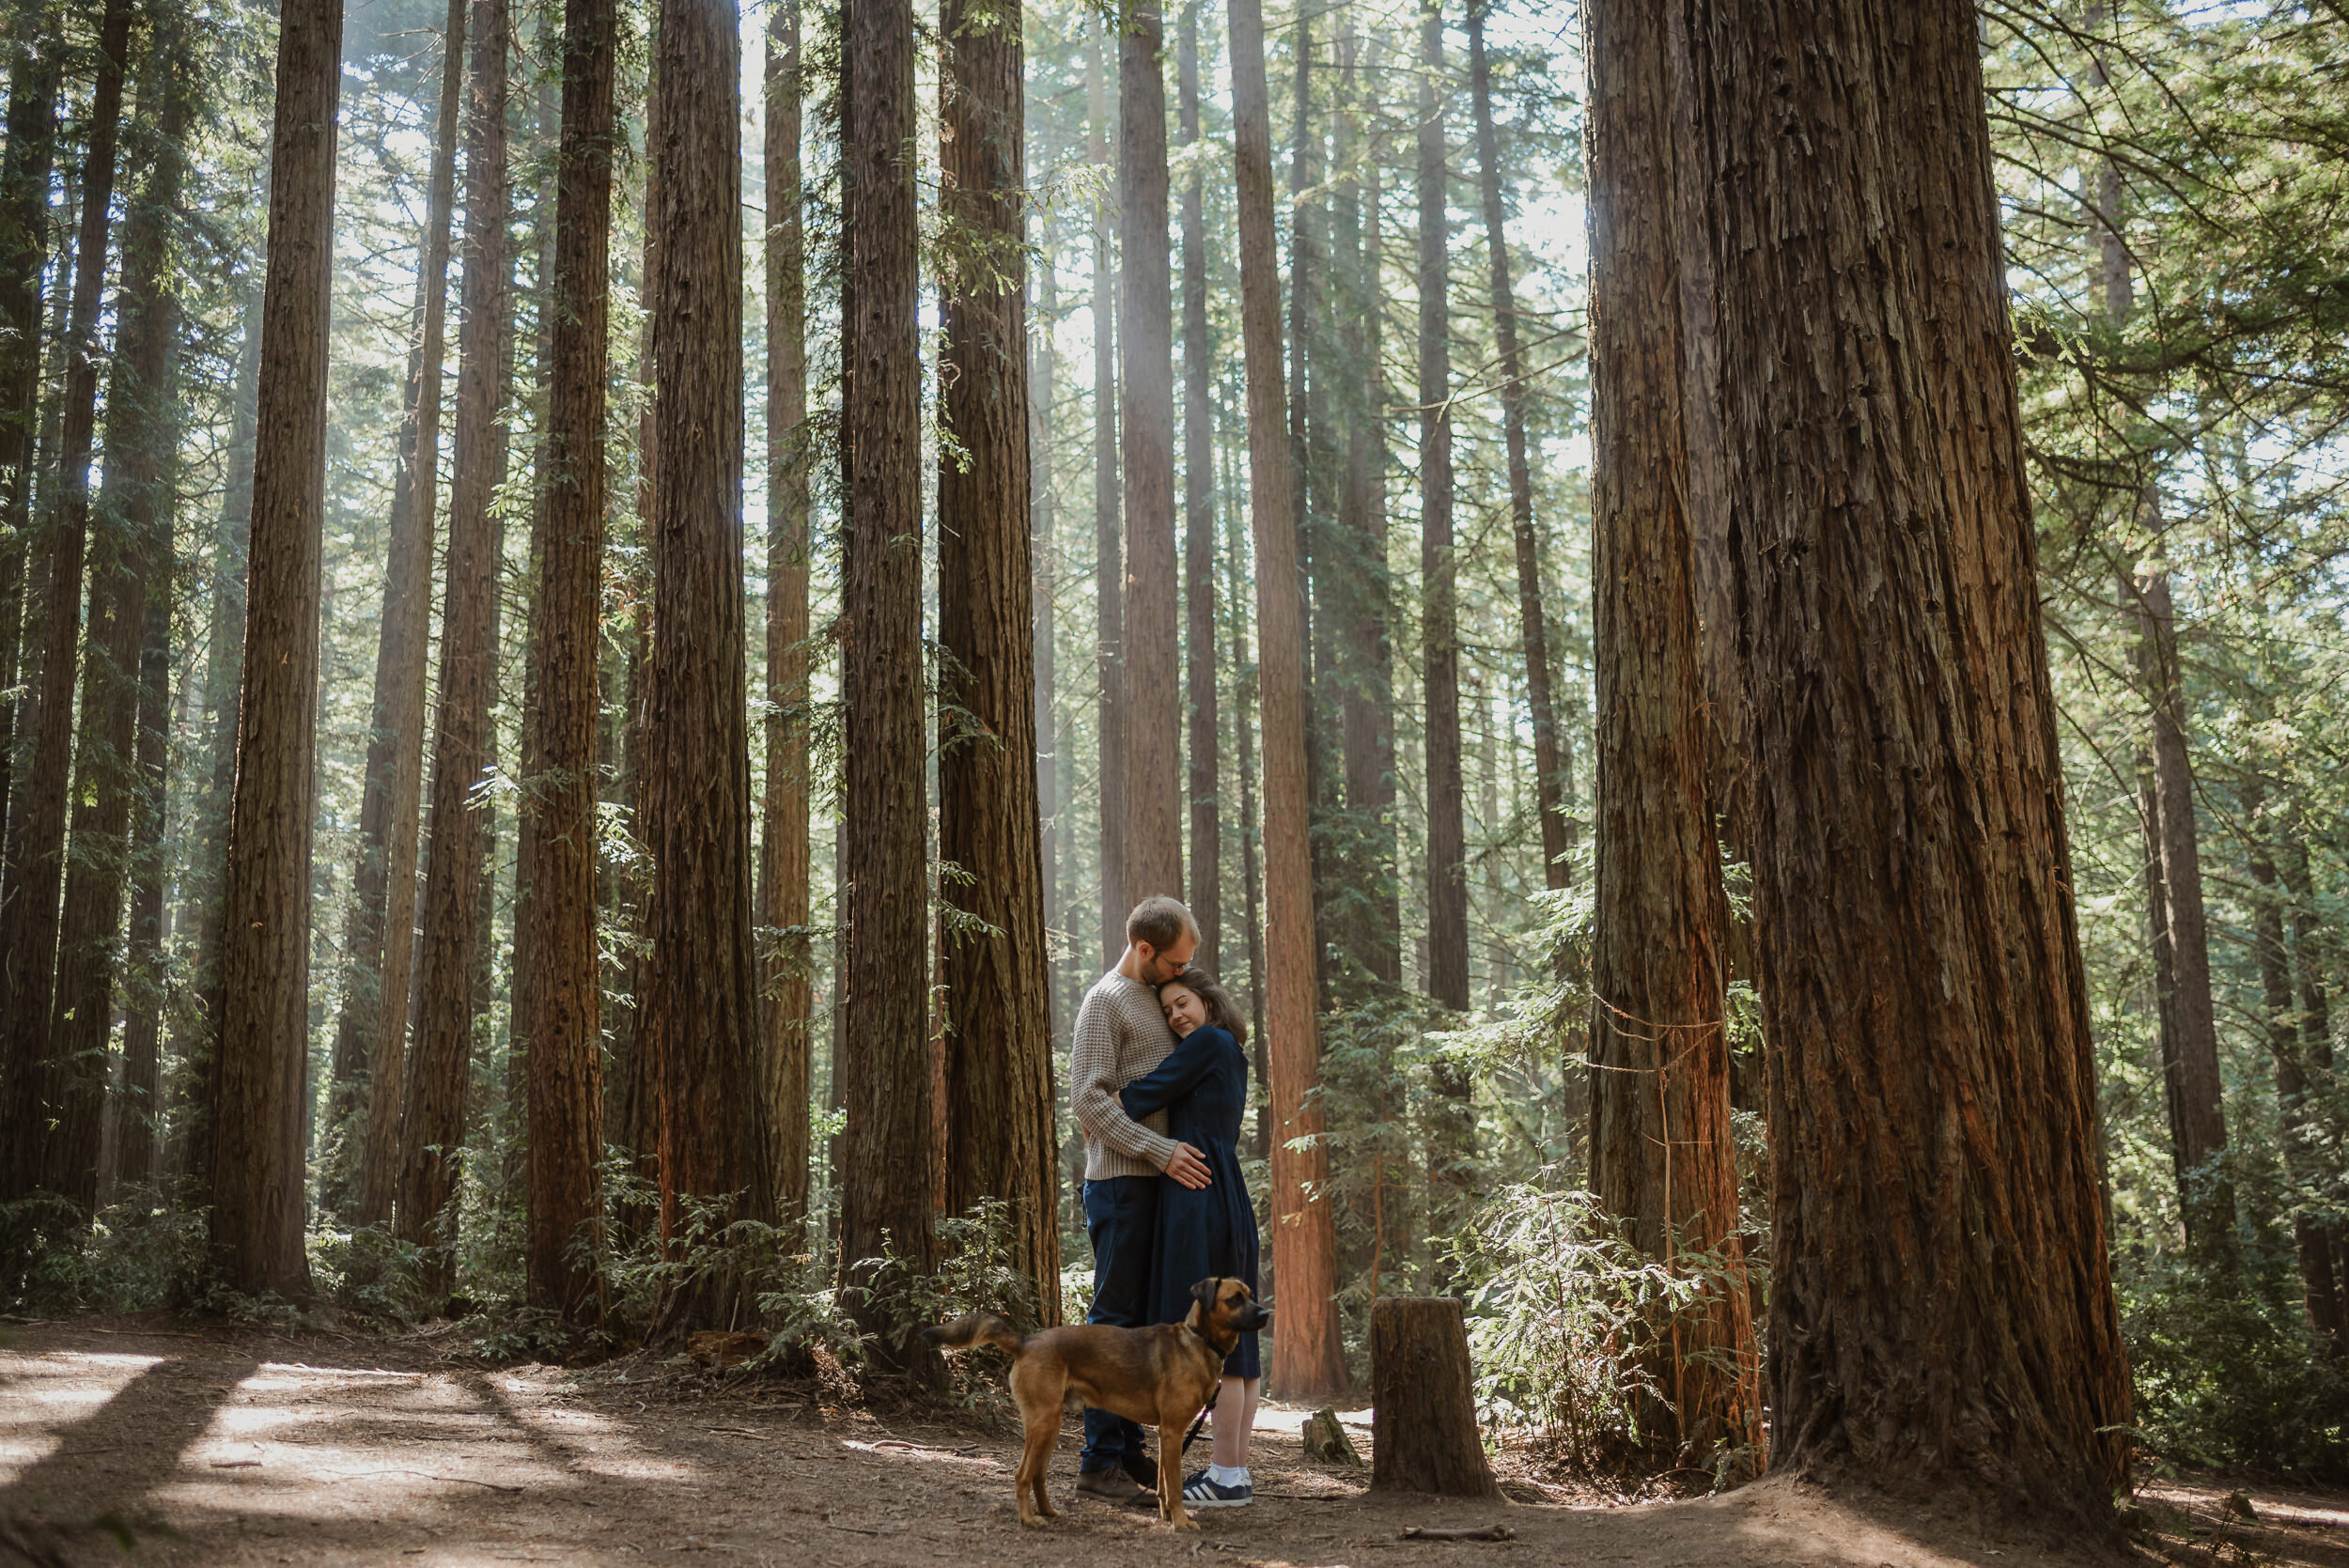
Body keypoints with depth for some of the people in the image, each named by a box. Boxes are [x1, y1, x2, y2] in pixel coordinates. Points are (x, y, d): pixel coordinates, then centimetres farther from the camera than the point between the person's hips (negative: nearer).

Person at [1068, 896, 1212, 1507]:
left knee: (1141, 1319, 11)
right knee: (1116, 1318, -7)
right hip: (1121, 1180, -9)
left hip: (1157, 1181, 9)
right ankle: (1100, 1460, -4)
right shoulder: (1105, 1001, -8)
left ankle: (1129, 1449, 17)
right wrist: (1160, 1152, -20)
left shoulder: (1155, 1000, 19)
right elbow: (1089, 1098, -17)